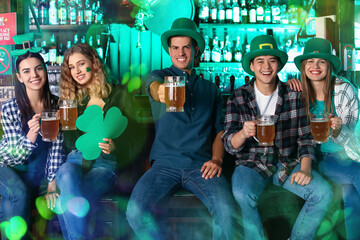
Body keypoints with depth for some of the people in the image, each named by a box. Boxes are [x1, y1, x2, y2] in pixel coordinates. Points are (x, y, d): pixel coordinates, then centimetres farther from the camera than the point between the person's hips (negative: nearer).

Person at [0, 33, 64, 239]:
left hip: (39, 173, 2)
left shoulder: (56, 104, -7)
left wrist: (52, 182, -3)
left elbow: (56, 147, -1)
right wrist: (31, 135, -36)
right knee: (19, 195, -30)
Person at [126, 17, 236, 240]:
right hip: (165, 163, -1)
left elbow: (220, 129, 18)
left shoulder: (211, 89, 20)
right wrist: (161, 91, -40)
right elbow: (154, 86, -14)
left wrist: (217, 159, -4)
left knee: (227, 211, -29)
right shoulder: (160, 76, 11)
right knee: (136, 213, -27)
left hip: (201, 165, 1)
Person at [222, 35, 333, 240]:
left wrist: (305, 169, -12)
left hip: (287, 163, 2)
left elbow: (305, 137, 5)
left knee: (323, 193, -21)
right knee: (243, 194, -33)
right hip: (251, 164, -2)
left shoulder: (294, 95, 3)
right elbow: (230, 145, -6)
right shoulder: (238, 98, -1)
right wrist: (243, 133, -29)